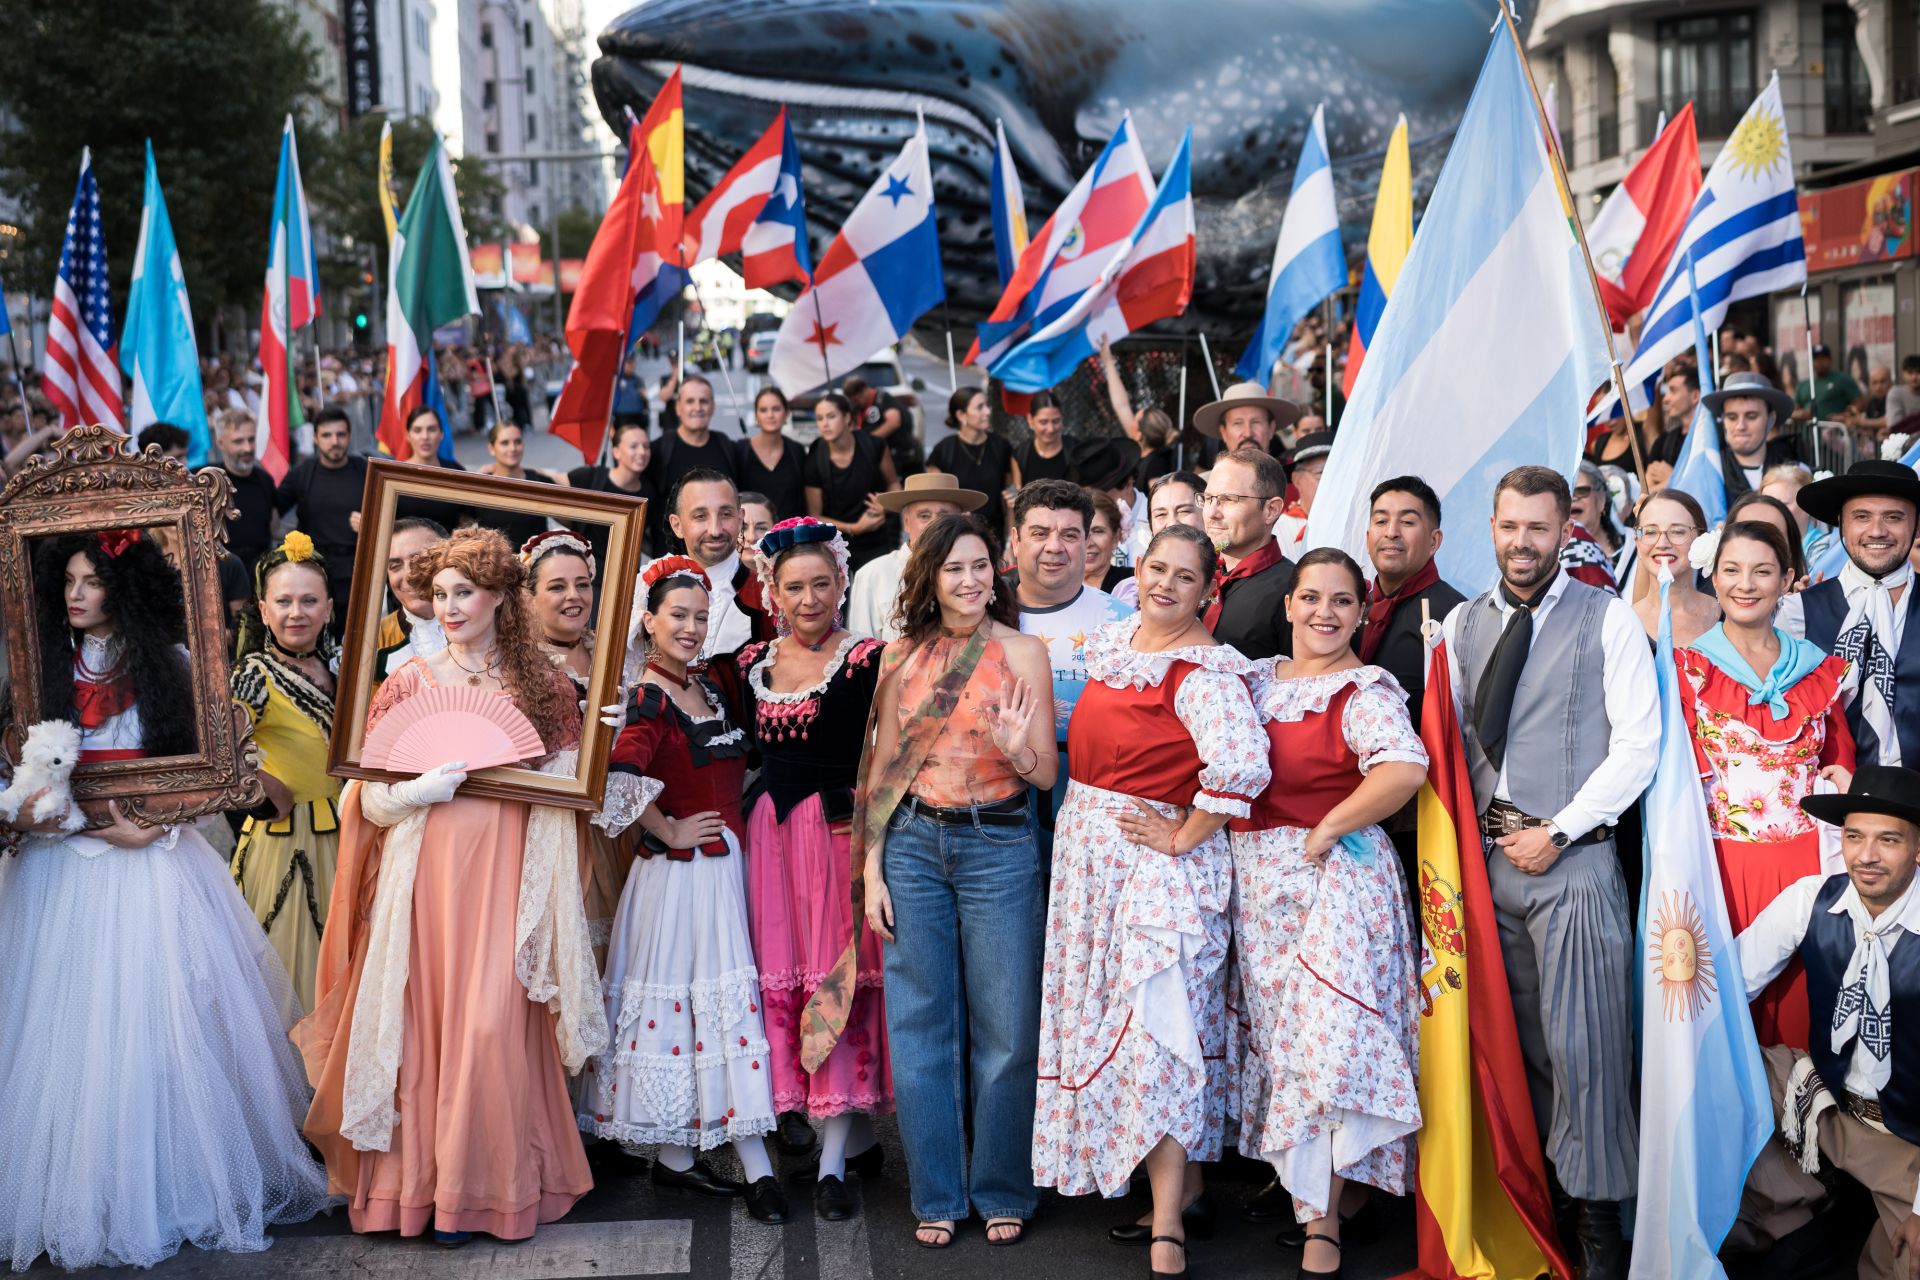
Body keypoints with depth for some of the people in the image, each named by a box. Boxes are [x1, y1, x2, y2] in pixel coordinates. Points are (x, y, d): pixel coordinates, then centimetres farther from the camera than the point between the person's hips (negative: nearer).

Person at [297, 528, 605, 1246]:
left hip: (505, 876, 0)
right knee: (425, 1021, 0)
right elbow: (373, 801, 3)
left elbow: (561, 802, 6)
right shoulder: (409, 683, 6)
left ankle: (482, 1185, 10)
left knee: (494, 1024, -4)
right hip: (425, 876, 1)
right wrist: (425, 789, -17)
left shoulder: (541, 688, 7)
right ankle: (422, 1180, 14)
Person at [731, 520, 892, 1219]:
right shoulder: (751, 662, 11)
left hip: (841, 831, -5)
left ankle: (834, 1161, -2)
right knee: (780, 975, 6)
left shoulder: (866, 660, -4)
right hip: (769, 832, 5)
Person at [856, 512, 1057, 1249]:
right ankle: (936, 1195, 19)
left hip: (999, 847, -2)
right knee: (919, 1026, 6)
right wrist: (871, 871, 2)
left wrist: (1016, 750, -24)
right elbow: (882, 770, 7)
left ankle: (1002, 1192, 21)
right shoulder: (903, 657, 6)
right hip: (912, 846, 2)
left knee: (1003, 1028, 4)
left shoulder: (1023, 652, -1)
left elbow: (1048, 776, -2)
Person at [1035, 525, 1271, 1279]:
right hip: (1090, 857, 8)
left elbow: (1242, 764, -29)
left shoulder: (1202, 671, -15)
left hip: (1157, 865, -8)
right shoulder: (1110, 644, 10)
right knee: (1103, 1021, 12)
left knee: (1157, 1031, -8)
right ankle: (1183, 1188, 23)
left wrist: (1183, 838, -19)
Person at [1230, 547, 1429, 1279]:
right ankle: (1291, 1171, 27)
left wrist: (1326, 832, -19)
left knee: (1326, 1034, -7)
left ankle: (1323, 1221, 0)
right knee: (1276, 1032, 13)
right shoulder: (1257, 681, 11)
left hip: (1334, 880, -7)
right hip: (1258, 881, 7)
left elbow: (1404, 770, -27)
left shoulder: (1365, 692, -10)